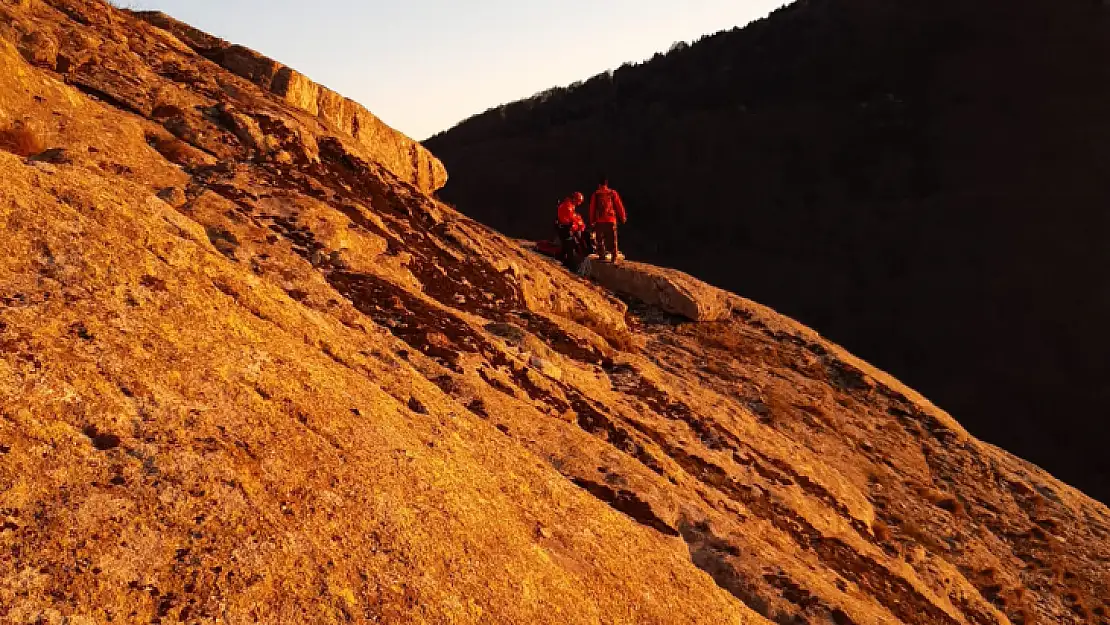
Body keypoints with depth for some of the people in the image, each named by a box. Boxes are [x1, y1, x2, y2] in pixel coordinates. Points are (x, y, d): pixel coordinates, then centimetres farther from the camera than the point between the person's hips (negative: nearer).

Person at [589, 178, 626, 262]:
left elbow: (592, 208, 3)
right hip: (611, 220, 0)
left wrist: (591, 221, 8)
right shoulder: (613, 193, 3)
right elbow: (619, 206, 3)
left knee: (600, 240, 8)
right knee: (612, 240, 5)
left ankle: (602, 257, 4)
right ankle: (614, 257, -1)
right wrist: (623, 218, 11)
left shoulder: (595, 194, 3)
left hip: (599, 221, 0)